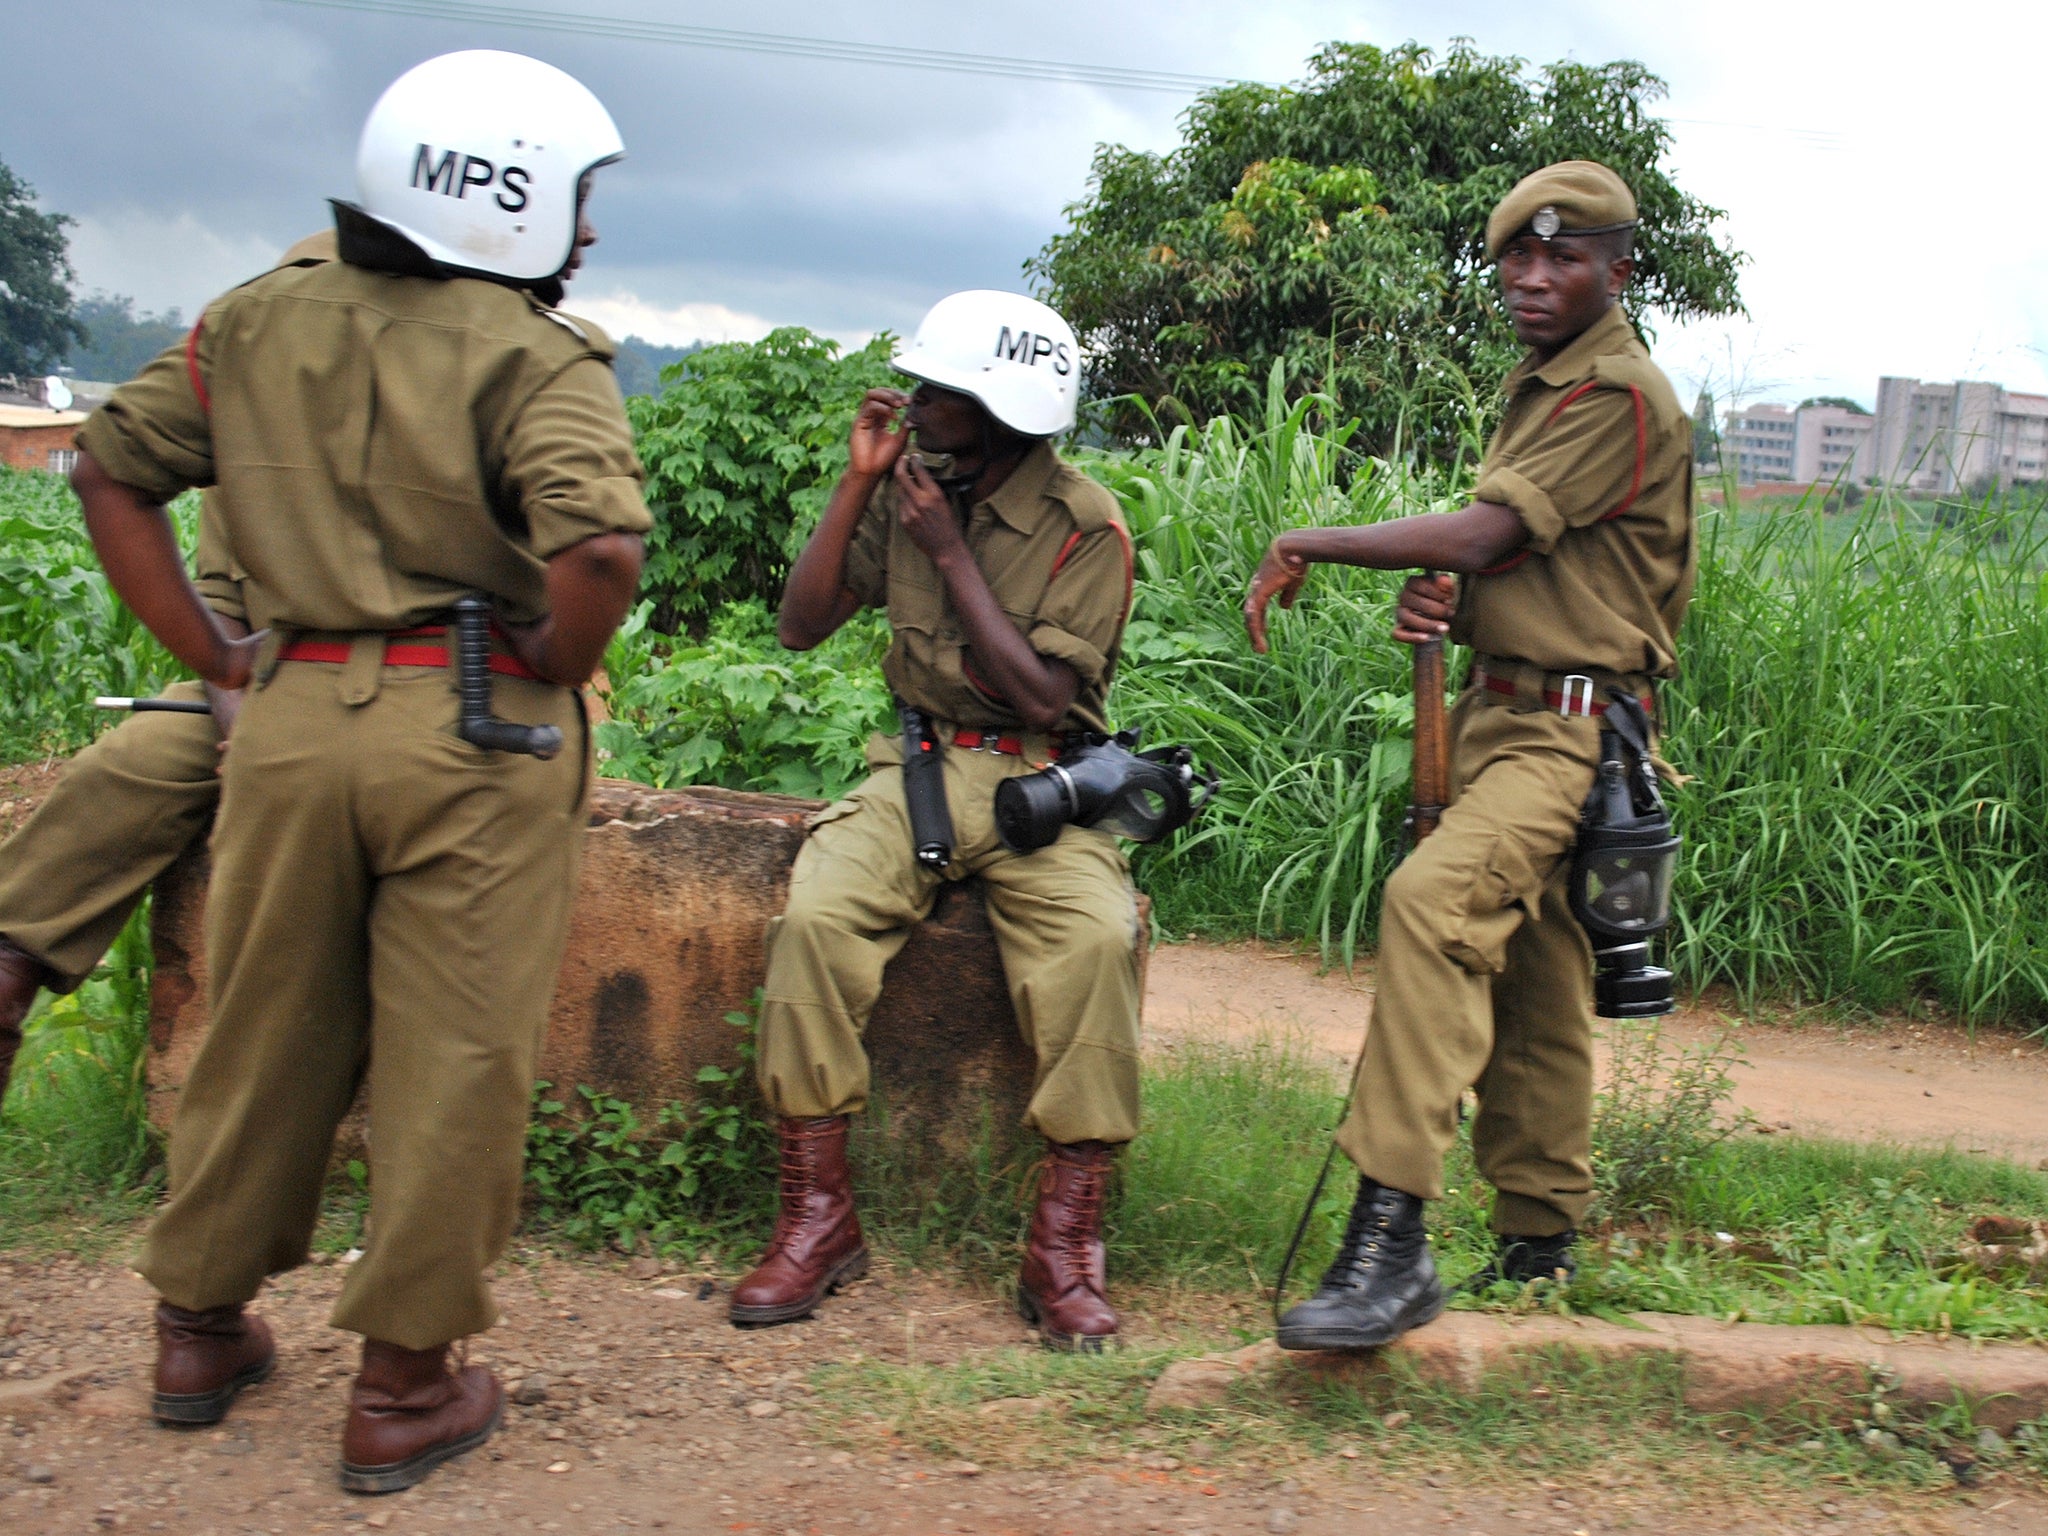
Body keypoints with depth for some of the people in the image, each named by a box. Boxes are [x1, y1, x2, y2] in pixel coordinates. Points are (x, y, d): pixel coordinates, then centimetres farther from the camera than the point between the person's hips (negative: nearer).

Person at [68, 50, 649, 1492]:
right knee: (454, 1061, 6)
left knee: (268, 1035, 20)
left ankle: (202, 1328, 36)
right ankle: (405, 1385, 17)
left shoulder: (261, 317, 9)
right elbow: (601, 549, -25)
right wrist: (549, 670, -7)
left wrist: (214, 653, 11)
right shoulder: (534, 356, -9)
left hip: (292, 718, 5)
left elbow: (110, 465, 12)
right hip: (470, 733, -5)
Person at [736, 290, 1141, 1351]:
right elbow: (799, 627, 4)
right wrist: (857, 482, -3)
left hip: (1039, 782, -3)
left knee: (1096, 942, -32)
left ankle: (1063, 1245, -20)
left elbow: (1042, 700, -14)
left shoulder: (1085, 527, -6)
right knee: (815, 917, -26)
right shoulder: (908, 491, 7)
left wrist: (952, 556, -12)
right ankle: (817, 1217, -15)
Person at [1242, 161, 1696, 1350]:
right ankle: (1539, 1245, 30)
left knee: (1435, 902, -31)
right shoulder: (1540, 391, 20)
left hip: (1567, 730, -10)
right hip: (1503, 713, 10)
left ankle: (1393, 1239, -35)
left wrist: (1309, 545, -10)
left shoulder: (1621, 395, -10)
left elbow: (1485, 534, -19)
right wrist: (1440, 603, -2)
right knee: (1530, 993, 16)